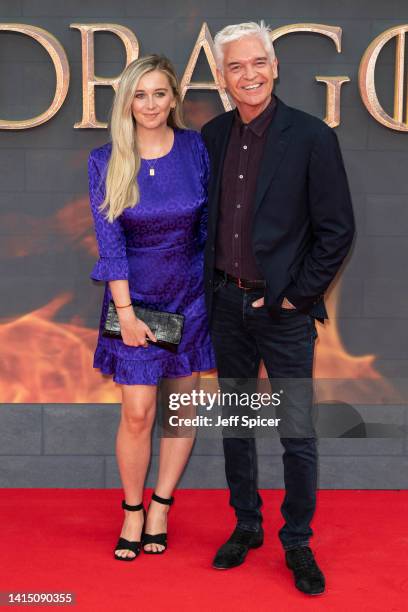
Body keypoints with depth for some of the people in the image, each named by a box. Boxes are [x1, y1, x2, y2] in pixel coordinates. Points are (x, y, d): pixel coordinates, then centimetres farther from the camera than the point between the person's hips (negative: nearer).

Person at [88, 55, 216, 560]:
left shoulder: (196, 149, -5)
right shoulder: (106, 161, -7)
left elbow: (210, 222, 4)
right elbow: (109, 239, -9)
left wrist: (212, 284, 7)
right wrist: (125, 311, -13)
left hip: (189, 295, 2)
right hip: (135, 296, -1)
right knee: (137, 413, -2)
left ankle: (160, 506, 26)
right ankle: (132, 511, 20)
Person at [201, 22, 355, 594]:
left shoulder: (312, 136, -10)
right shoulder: (212, 135, 5)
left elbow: (337, 229, -9)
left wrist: (297, 294, -10)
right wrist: (209, 285, 8)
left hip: (284, 311, -4)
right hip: (227, 304, 5)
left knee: (298, 435, 3)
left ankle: (298, 544, 21)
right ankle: (246, 527, 32)